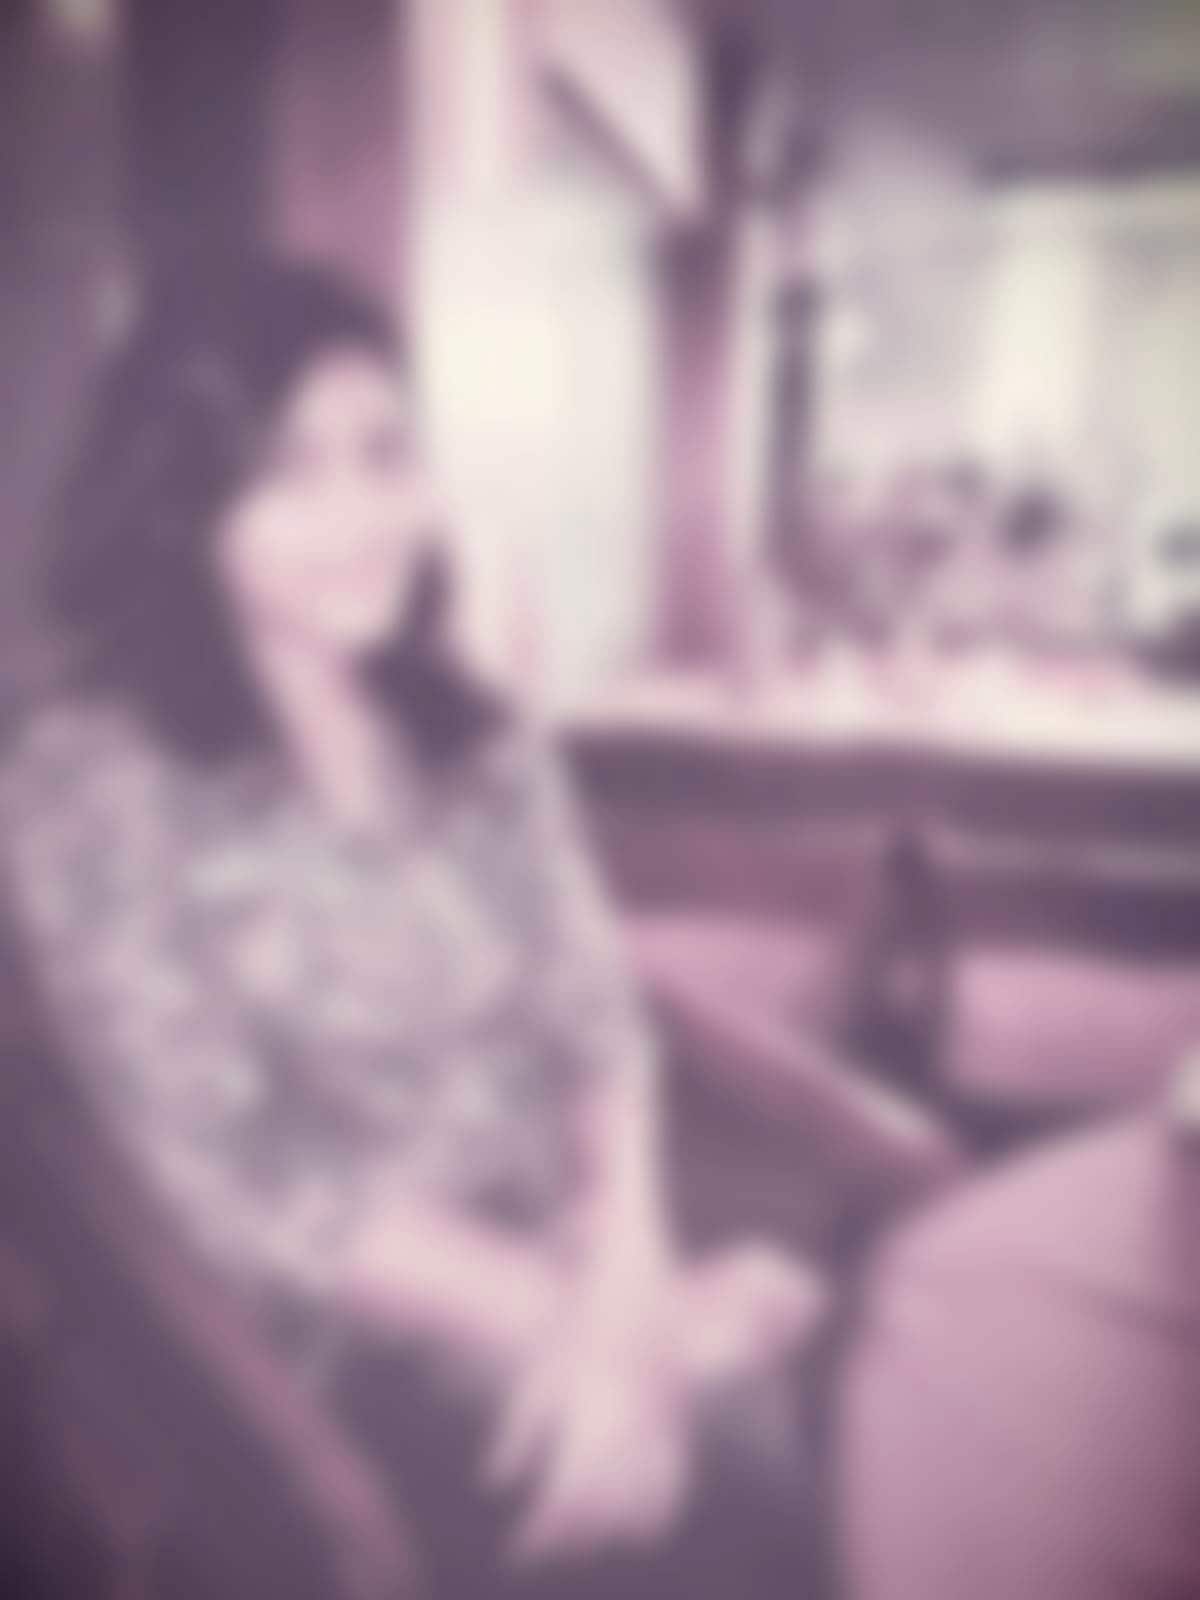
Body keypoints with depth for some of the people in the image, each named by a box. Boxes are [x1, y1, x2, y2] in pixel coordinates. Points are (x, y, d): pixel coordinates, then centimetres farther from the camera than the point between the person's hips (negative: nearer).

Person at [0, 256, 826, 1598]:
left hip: (569, 1276, 6)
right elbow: (235, 1180, -10)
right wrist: (554, 1318, -14)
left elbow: (598, 1023, 4)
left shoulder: (481, 740, 11)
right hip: (344, 1357, -5)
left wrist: (622, 1279, -14)